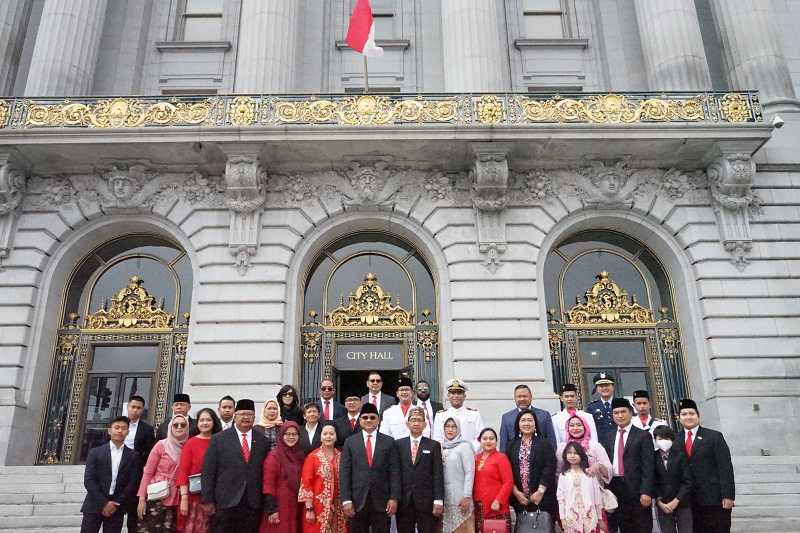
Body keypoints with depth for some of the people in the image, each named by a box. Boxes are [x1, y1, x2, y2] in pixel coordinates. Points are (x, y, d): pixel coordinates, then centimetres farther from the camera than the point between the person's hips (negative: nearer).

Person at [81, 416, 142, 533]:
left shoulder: (133, 456, 6)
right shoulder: (95, 452, 4)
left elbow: (133, 483, 0)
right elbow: (88, 480, -3)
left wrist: (116, 504, -9)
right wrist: (103, 503, -11)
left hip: (116, 508, 0)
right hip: (94, 505, 0)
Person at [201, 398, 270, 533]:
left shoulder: (262, 440, 6)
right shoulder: (219, 439, 0)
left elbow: (266, 471, 7)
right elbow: (208, 471, -1)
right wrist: (207, 500, -4)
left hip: (253, 503, 2)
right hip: (226, 502, -2)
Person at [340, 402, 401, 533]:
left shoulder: (389, 442, 4)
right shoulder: (350, 442, 5)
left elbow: (394, 472, 2)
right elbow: (345, 473, 1)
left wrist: (394, 498, -6)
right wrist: (346, 500, -7)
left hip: (382, 502, 0)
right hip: (357, 502, 0)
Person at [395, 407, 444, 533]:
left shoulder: (433, 445, 5)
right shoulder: (398, 445, 8)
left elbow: (438, 475, 0)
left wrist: (438, 501, -7)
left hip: (426, 501, -1)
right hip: (404, 501, 1)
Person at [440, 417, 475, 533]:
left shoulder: (464, 446, -4)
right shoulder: (442, 447, 10)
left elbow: (469, 473, -9)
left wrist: (467, 496, -14)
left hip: (459, 497, -5)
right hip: (444, 497, 5)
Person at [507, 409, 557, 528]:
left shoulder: (545, 443, 1)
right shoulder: (512, 445, 9)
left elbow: (549, 468, -7)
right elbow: (508, 470, 4)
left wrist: (540, 491, -12)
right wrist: (516, 491, -6)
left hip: (543, 498, -2)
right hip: (520, 498, 2)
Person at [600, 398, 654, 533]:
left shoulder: (643, 436, -2)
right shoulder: (609, 437, 13)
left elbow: (648, 466, -8)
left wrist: (646, 492, -16)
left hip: (636, 489, -4)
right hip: (615, 488, 4)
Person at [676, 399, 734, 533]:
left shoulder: (714, 437, 0)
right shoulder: (676, 440, 7)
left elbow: (725, 468, -5)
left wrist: (727, 496, -11)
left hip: (715, 499, -2)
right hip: (691, 501, 2)